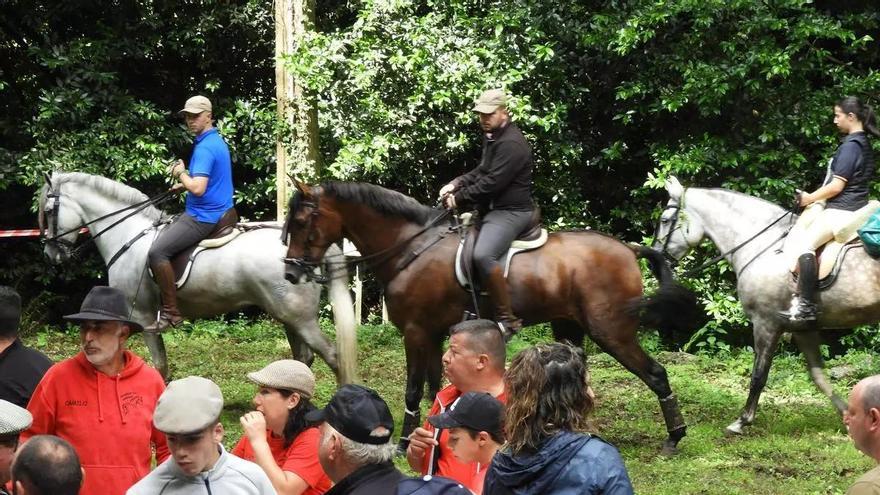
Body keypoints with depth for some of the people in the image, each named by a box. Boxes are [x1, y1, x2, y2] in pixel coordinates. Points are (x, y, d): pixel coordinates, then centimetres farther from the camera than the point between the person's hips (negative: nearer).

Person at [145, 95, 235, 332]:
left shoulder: (205, 148, -18)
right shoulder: (217, 142, 15)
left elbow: (198, 188, -27)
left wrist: (181, 173, -10)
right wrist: (184, 183, 18)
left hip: (203, 217, -11)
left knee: (158, 251, -20)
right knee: (162, 233, 26)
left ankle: (170, 312, -18)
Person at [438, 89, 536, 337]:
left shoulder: (512, 144, -19)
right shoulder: (492, 137, 16)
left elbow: (492, 183, -23)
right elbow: (482, 172, 22)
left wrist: (459, 198, -15)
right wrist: (457, 184, 5)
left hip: (511, 212, -12)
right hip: (492, 209, 12)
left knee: (483, 255, -34)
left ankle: (507, 319, -30)